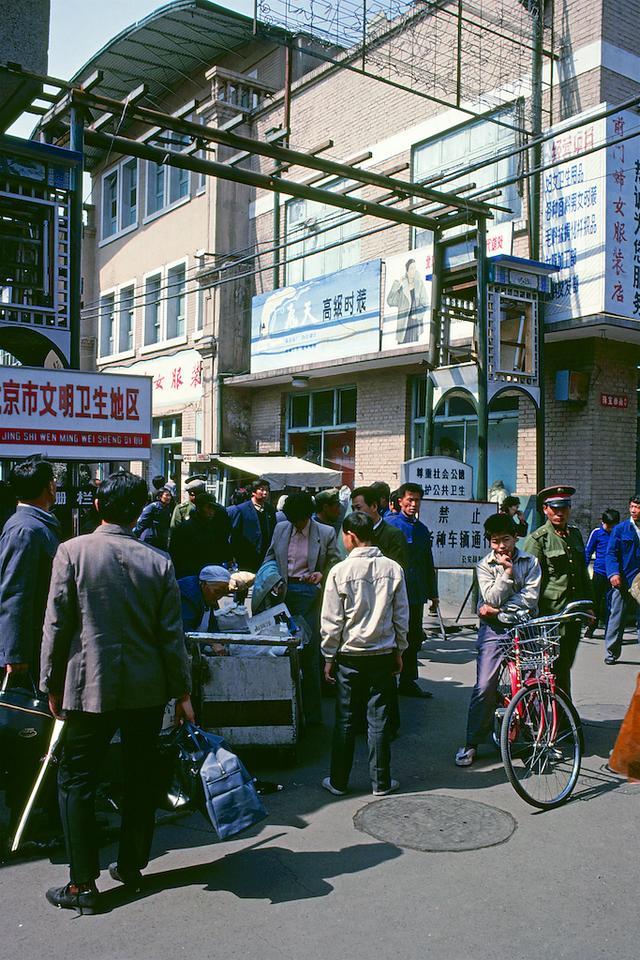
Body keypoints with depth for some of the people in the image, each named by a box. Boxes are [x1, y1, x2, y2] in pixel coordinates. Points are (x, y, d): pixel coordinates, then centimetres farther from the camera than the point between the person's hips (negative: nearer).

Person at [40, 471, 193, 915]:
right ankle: (132, 866, 30)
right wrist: (182, 691, 8)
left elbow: (57, 625, -8)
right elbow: (172, 635, -2)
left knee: (77, 781, 9)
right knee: (140, 779, 17)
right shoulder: (159, 561, -4)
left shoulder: (73, 551, -10)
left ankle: (83, 885, 11)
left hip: (89, 686, -2)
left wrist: (53, 685, 4)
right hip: (148, 690, 3)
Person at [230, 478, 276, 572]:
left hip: (267, 558, 4)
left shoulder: (270, 509, 11)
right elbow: (234, 534, -3)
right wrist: (237, 556, -5)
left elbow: (273, 533, 12)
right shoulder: (242, 509, -2)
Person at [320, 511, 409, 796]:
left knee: (345, 721, 8)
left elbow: (331, 622, -7)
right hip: (384, 655, 2)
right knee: (379, 720, 9)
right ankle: (381, 782, 17)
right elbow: (401, 616, 3)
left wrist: (329, 657, 3)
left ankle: (338, 781, 18)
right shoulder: (393, 569, -3)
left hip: (350, 656, -2)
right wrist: (399, 651, 14)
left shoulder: (340, 571, -11)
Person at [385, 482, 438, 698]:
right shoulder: (390, 524, -6)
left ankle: (408, 681, 21)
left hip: (416, 593, 6)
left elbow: (428, 564, 21)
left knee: (414, 638, 11)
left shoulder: (422, 529, 15)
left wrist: (433, 594, 22)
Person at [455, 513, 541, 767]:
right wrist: (507, 572, -15)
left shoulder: (530, 562, 4)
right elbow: (492, 598, -9)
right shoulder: (485, 566, 2)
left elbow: (530, 598, -7)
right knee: (484, 686, -8)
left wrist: (499, 610, -12)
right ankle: (472, 743, 0)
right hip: (494, 630, -1)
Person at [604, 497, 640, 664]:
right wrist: (613, 573, -19)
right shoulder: (620, 529, 3)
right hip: (623, 581, -2)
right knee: (617, 618, 2)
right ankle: (611, 653, 11)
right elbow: (611, 553, -4)